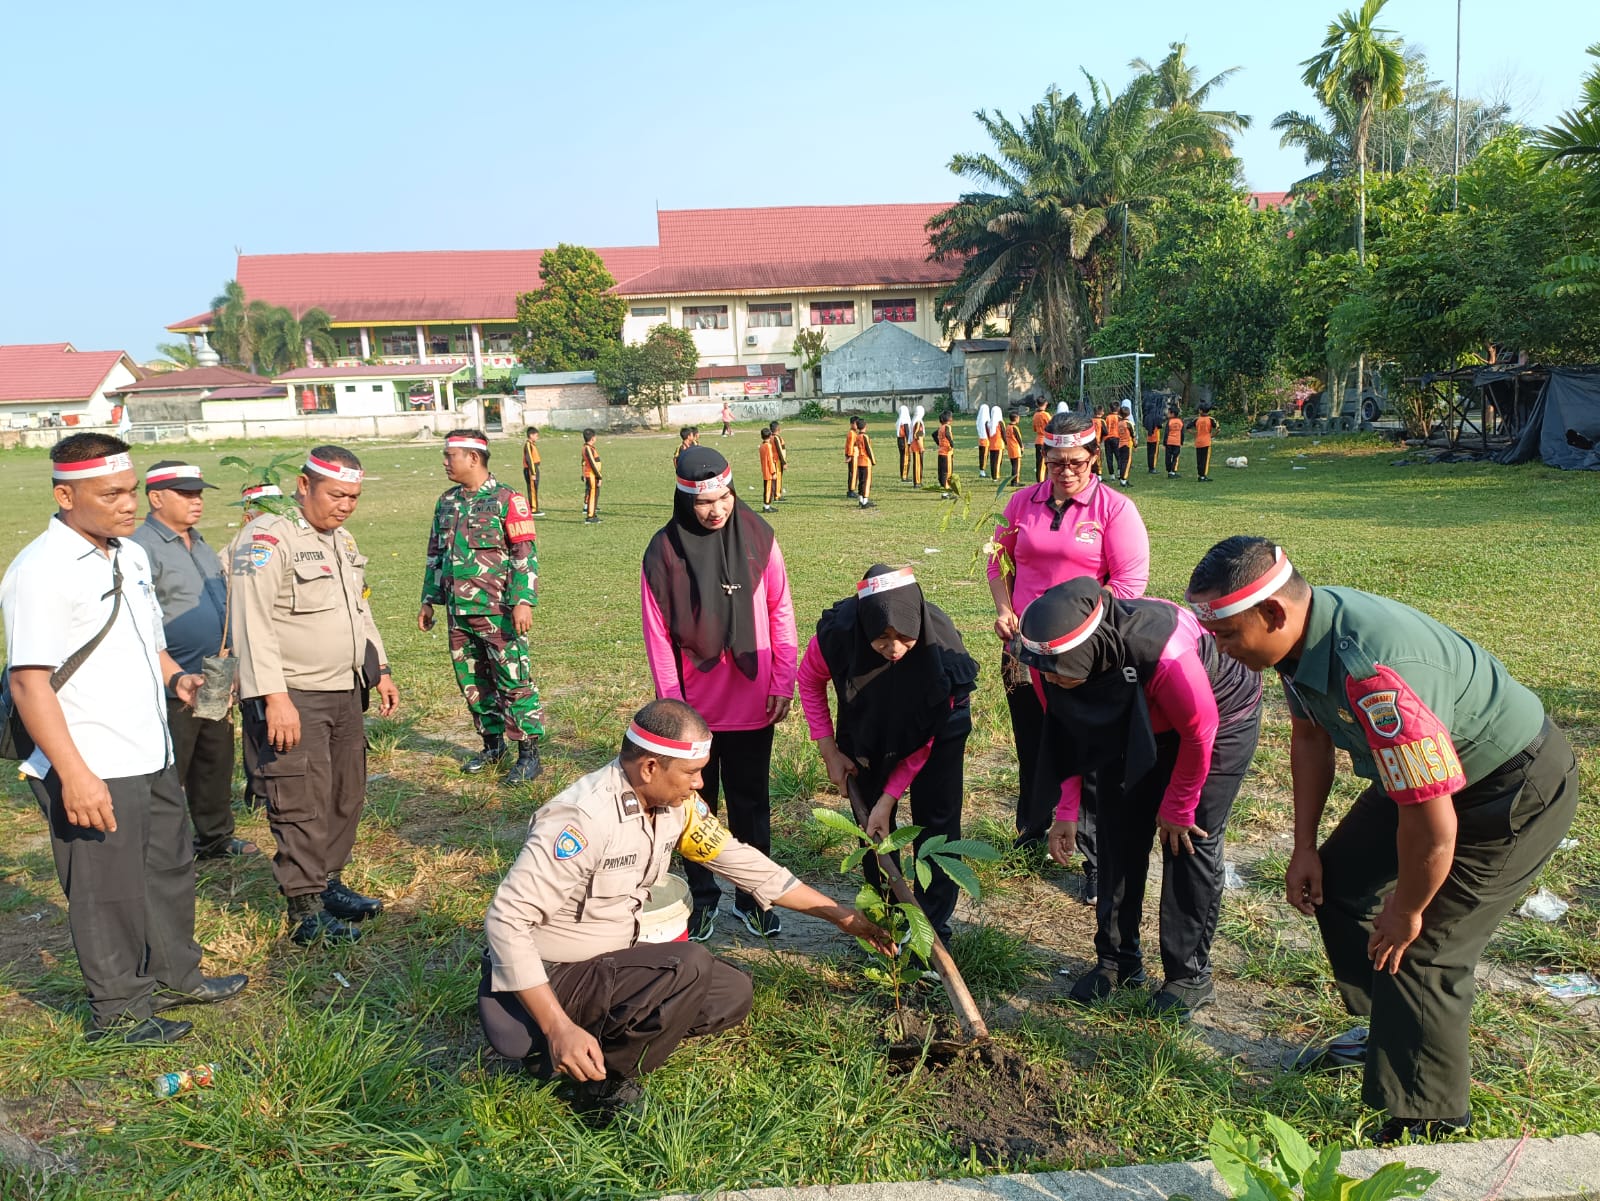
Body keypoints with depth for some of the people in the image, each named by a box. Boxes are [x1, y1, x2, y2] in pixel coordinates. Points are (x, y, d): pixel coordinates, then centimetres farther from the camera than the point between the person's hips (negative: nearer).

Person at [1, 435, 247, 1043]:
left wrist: (176, 676, 2)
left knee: (170, 867, 21)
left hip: (151, 757, 9)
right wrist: (74, 775, -24)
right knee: (109, 891, 6)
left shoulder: (131, 554, 9)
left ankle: (174, 975, 41)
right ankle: (118, 1010, 25)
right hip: (92, 772, -9)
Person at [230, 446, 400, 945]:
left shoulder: (342, 539, 15)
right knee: (304, 805, -5)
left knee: (346, 796, 14)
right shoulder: (268, 537, -13)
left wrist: (379, 671, 20)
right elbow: (254, 621, -20)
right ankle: (306, 912, 6)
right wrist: (274, 696, -24)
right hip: (292, 698, -9)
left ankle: (330, 884, 29)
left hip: (345, 693, 9)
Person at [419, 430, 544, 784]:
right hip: (458, 612, 7)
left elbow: (526, 554, -12)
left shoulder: (506, 500, -8)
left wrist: (523, 600, -20)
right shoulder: (447, 502, 13)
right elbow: (435, 554, 20)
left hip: (498, 611, -7)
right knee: (472, 682, 14)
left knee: (514, 682, -4)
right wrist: (429, 600, 17)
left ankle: (529, 754, 3)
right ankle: (492, 743, 29)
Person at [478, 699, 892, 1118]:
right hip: (551, 978, -8)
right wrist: (560, 1029, -33)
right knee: (690, 967, -26)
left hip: (611, 959, 8)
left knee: (733, 993, 2)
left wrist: (838, 914, 6)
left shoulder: (675, 802, -5)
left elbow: (740, 860, 5)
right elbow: (506, 919, -30)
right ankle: (602, 1078, -6)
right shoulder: (583, 817, -29)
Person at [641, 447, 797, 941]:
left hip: (752, 701, 1)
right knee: (697, 802, 13)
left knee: (750, 801, 13)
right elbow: (658, 634, -6)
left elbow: (780, 611, -1)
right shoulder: (664, 550, -9)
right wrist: (671, 701, -7)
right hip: (695, 707, 0)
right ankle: (702, 896, 29)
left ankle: (753, 897, 28)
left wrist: (783, 682, -2)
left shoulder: (756, 537, -5)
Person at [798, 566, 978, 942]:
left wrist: (889, 798, -23)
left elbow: (925, 740, -23)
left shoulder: (942, 648, -39)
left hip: (937, 727, -2)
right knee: (872, 817, 8)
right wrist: (829, 751, -13)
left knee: (936, 819, -5)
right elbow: (810, 680, -11)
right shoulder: (837, 632, -37)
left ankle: (933, 930, 7)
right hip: (868, 725, 2)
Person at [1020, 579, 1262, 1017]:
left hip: (1222, 716, -5)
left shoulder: (1163, 653, -44)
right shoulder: (1049, 663, -27)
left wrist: (1177, 808, -13)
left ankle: (1189, 976, 8)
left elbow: (1199, 732, -25)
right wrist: (1065, 812, -9)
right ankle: (1117, 959, 17)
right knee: (1120, 834, 3)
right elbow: (1065, 736, -8)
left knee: (1189, 843, -7)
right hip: (1132, 724, 5)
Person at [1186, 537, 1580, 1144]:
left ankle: (1427, 1130, 10)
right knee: (1336, 879, 17)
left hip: (1516, 792, -9)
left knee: (1419, 950, -9)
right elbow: (1310, 735, 7)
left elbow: (1434, 829, -34)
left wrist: (1406, 911, -15)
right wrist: (1304, 848, 9)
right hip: (1422, 772, 9)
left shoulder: (1373, 675, -41)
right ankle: (1382, 1030, 38)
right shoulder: (1303, 632, -11)